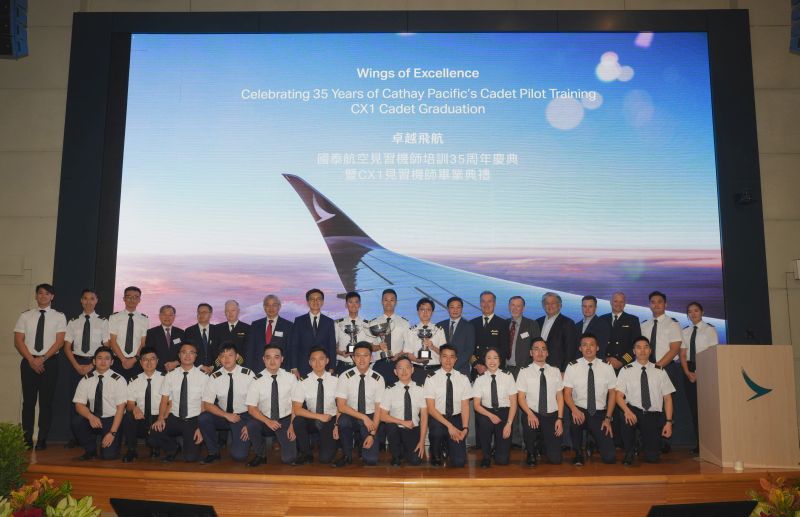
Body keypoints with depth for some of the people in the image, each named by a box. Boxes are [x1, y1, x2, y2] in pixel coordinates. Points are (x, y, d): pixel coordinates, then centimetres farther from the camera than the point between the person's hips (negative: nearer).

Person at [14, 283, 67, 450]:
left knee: (46, 402, 2)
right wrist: (31, 360, -10)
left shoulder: (59, 317, 3)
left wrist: (43, 359, -14)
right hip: (28, 362, 1)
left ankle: (42, 439, 9)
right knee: (28, 401, 5)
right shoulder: (25, 316, 7)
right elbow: (18, 341, 2)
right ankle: (27, 439, 12)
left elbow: (59, 342, -4)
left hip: (49, 363, -1)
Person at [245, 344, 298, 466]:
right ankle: (260, 455, -5)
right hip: (265, 420, 1)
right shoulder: (257, 380, -8)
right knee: (251, 425, -32)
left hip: (285, 421, 0)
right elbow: (251, 408, -8)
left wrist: (292, 425, -10)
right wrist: (268, 421, -22)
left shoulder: (290, 378, -5)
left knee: (288, 458, -16)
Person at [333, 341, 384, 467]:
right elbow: (341, 406, -13)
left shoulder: (378, 379, -6)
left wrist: (372, 434, -16)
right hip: (351, 417, 0)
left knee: (371, 460, -16)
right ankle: (347, 455, -10)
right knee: (343, 420, -35)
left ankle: (364, 446, 20)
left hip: (370, 419, 0)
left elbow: (378, 408, -6)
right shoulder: (345, 377, -9)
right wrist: (363, 417, -22)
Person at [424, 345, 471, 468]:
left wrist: (465, 428, -15)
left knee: (459, 462, -11)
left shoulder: (463, 378, 2)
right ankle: (436, 456, -3)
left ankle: (449, 445, 25)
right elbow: (430, 408, -10)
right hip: (437, 418, -2)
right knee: (437, 429, -37)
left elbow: (465, 406, 0)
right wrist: (449, 425, -19)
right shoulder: (431, 379, -6)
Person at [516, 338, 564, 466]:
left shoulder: (555, 371, 6)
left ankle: (546, 445, 31)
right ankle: (531, 453, -7)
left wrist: (560, 419, -5)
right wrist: (530, 414, -23)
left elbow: (560, 396, 5)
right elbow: (521, 397, -6)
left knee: (555, 459, -7)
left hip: (551, 416, 2)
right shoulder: (524, 372, -2)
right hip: (532, 413, -1)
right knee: (528, 422, -38)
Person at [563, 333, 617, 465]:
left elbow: (612, 393, 4)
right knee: (575, 419, -38)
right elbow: (567, 393, -6)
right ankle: (578, 453, -9)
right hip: (580, 411, -1)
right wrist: (574, 409, -25)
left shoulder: (607, 367, 2)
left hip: (600, 414, 1)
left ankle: (595, 441, 26)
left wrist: (608, 418, -5)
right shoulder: (572, 367, -3)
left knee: (609, 457, -11)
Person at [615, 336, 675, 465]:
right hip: (634, 412, -1)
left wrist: (669, 422, -4)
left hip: (653, 416, 1)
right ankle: (629, 453, -12)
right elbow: (619, 395, -7)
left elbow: (667, 398, 6)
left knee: (652, 458, -8)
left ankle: (646, 443, 31)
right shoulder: (626, 370, 0)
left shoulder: (659, 371, 5)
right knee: (628, 418, -37)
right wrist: (627, 411, -26)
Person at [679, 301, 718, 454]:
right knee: (694, 408, 3)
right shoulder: (685, 331, 13)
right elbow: (683, 354, 9)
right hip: (690, 371, 4)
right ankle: (699, 443, 6)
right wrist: (687, 372, -5)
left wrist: (700, 372, -14)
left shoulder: (710, 329, 1)